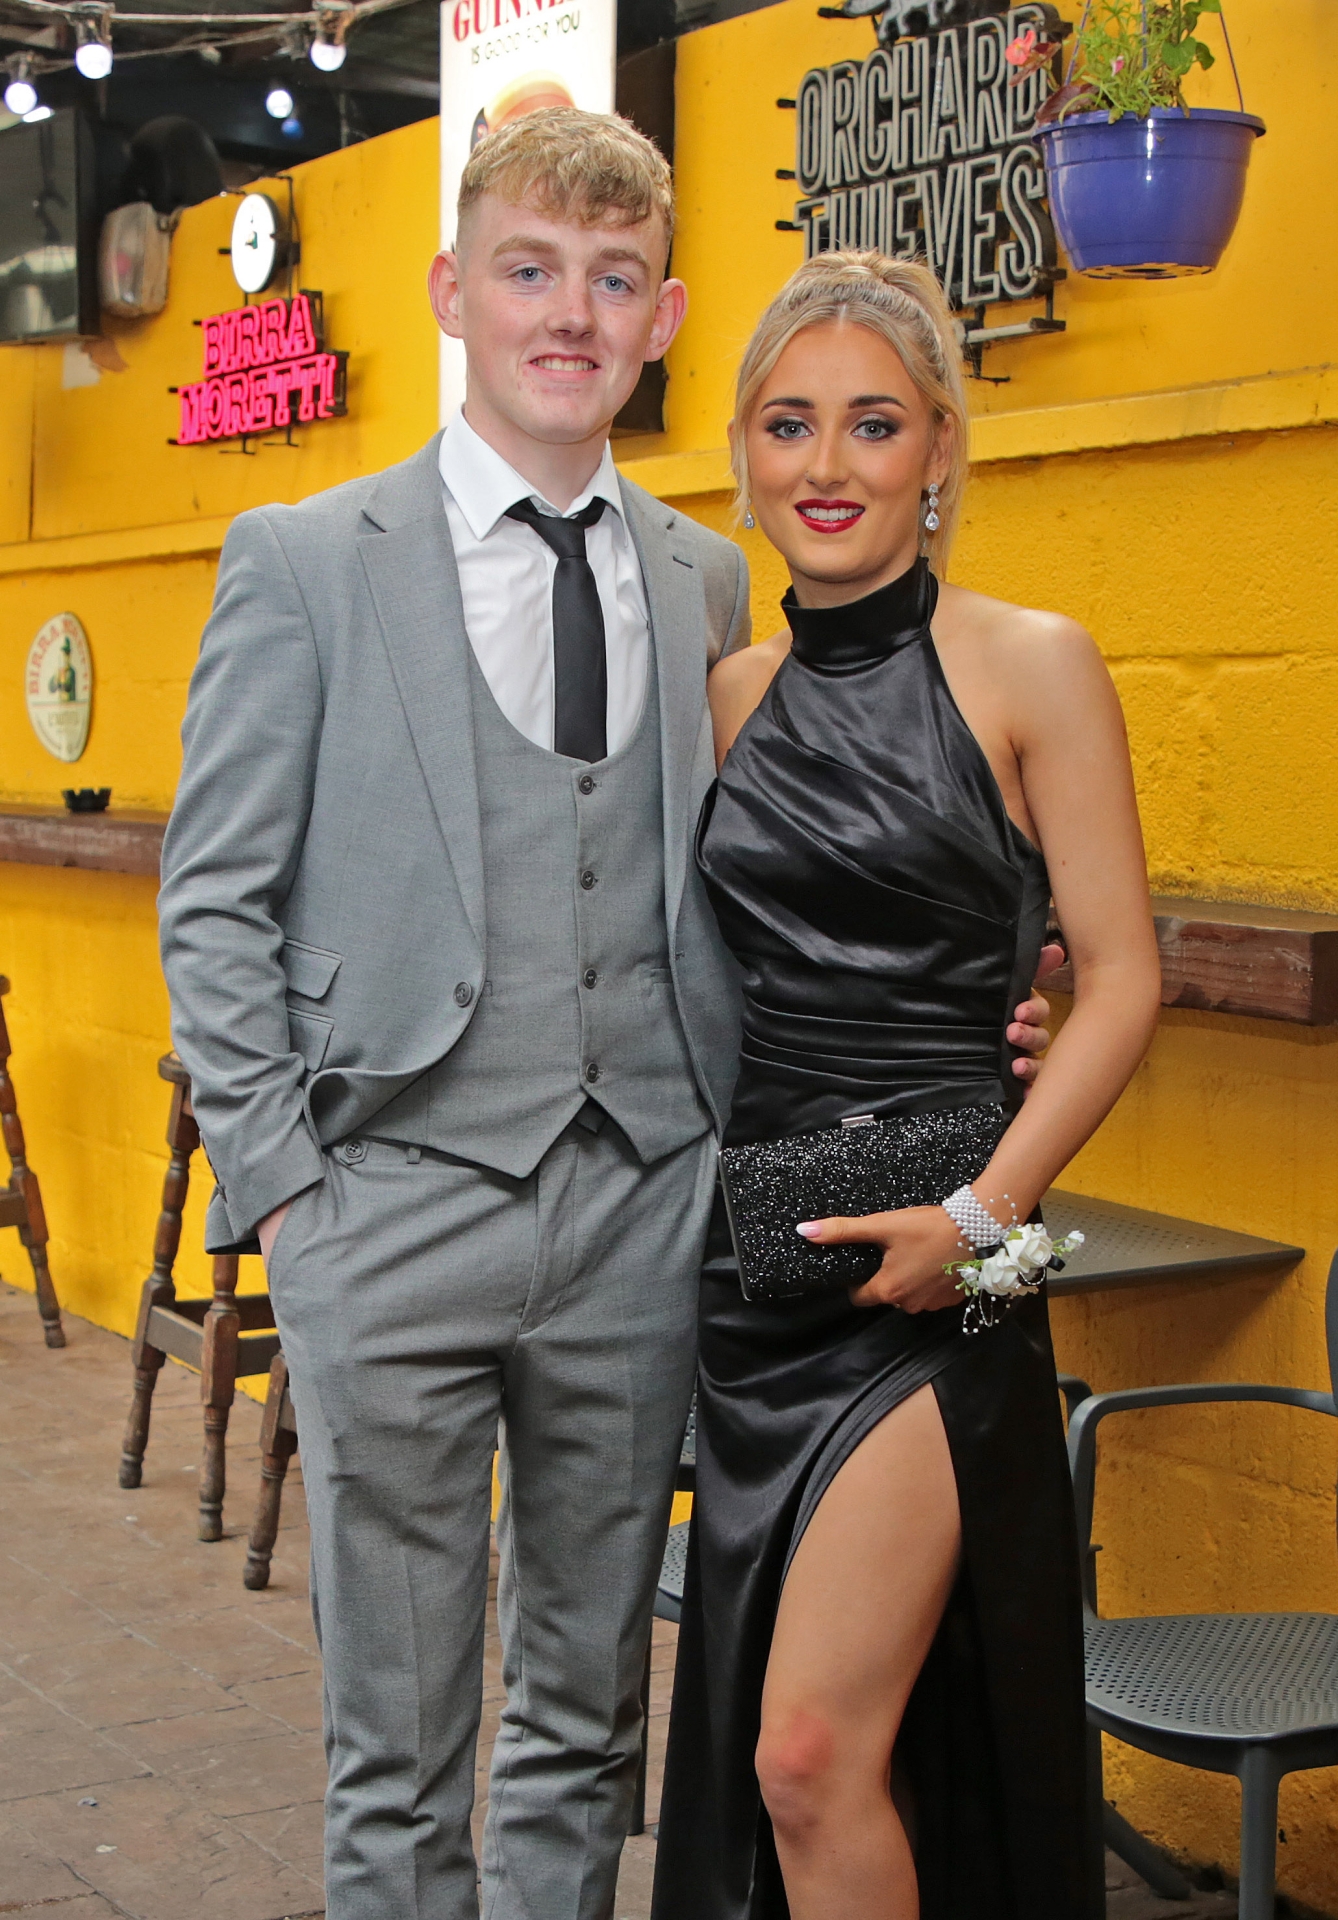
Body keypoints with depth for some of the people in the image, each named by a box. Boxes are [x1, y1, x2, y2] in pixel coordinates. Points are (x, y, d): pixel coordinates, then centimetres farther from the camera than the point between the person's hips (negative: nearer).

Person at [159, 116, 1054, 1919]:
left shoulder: (710, 584, 10)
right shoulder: (305, 561, 0)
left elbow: (710, 891, 14)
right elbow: (216, 906, 0)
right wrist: (277, 1185, -7)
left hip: (642, 1210, 3)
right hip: (395, 1208, -3)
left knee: (588, 1712, 15)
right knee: (398, 1738, 7)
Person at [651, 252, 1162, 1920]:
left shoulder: (1029, 668, -5)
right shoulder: (732, 693, 9)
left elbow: (1120, 979, -7)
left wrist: (982, 1213, -16)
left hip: (920, 1262, -5)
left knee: (815, 1749, -10)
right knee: (756, 1740, 14)